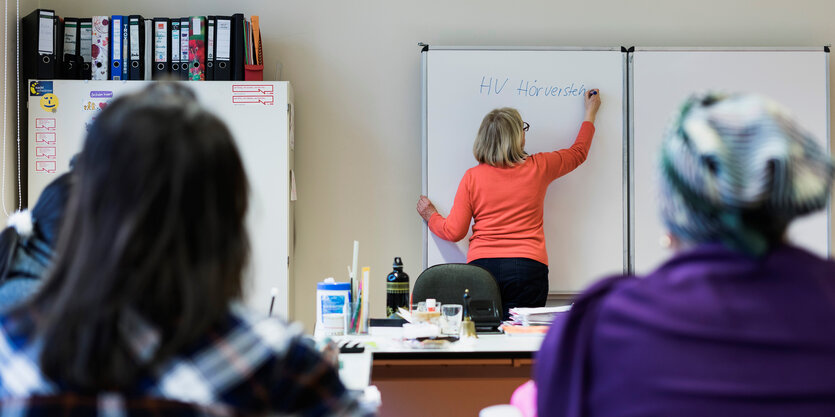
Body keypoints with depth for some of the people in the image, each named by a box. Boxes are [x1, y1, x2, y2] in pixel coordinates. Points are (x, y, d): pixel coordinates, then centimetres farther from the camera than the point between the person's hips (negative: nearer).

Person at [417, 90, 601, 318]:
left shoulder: (472, 177, 4)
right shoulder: (538, 168, 5)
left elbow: (454, 232, 6)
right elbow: (578, 152, 25)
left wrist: (431, 217, 28)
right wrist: (591, 113, 42)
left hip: (482, 265, 1)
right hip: (527, 267, 0)